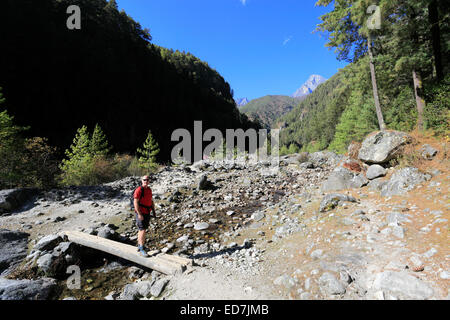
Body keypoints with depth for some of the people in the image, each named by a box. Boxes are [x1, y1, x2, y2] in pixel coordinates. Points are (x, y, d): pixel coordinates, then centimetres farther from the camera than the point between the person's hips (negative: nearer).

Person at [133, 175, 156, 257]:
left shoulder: (149, 190, 9)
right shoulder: (139, 190, -15)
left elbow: (151, 201, 17)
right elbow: (135, 202, -19)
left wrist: (153, 210, 12)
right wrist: (139, 214, -22)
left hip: (147, 213, 8)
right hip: (141, 213, -8)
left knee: (142, 230, 17)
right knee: (143, 230, -8)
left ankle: (139, 246, 30)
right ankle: (142, 249, -1)